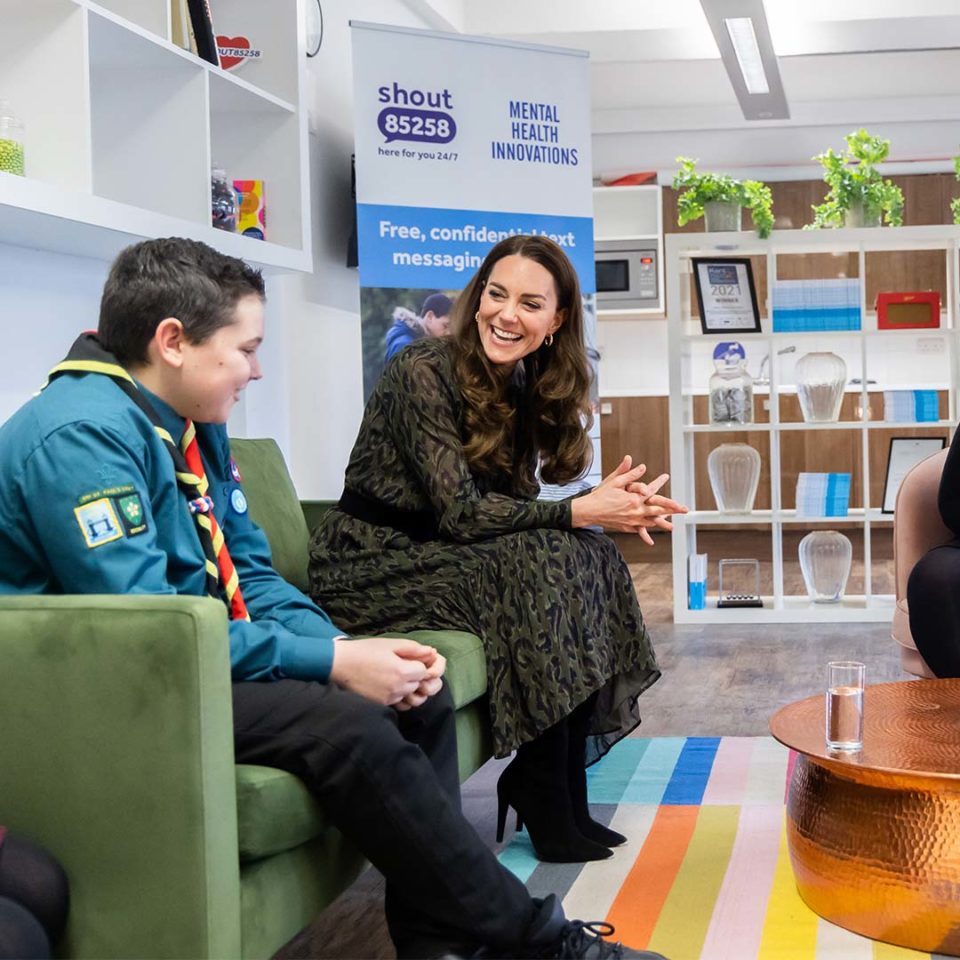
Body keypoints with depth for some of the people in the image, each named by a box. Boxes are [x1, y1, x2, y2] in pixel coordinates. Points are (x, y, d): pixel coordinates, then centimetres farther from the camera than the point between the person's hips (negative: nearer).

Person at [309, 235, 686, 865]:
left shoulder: (523, 389, 7)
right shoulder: (424, 373, -17)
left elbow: (513, 507, 2)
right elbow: (458, 511, -22)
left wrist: (606, 504, -15)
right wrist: (582, 512, -22)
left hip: (437, 555, 8)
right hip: (370, 564, -8)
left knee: (591, 557, -11)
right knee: (545, 564, -25)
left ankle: (558, 784, -8)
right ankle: (547, 806, -16)